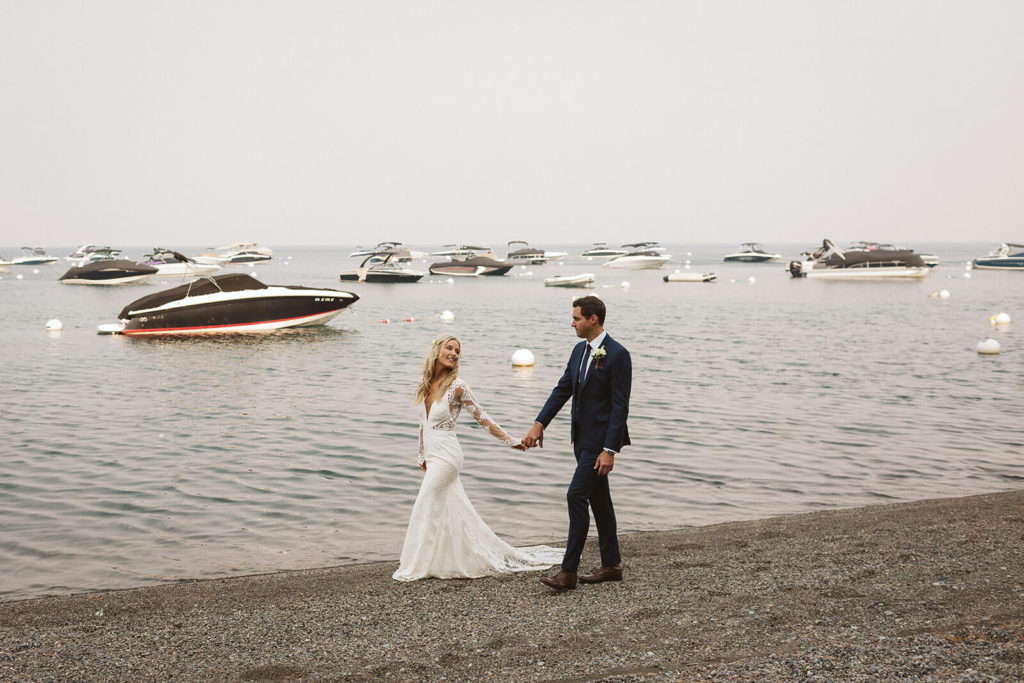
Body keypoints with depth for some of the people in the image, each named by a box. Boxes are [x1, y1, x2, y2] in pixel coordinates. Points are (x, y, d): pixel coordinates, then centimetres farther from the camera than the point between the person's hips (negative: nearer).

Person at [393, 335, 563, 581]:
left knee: (425, 509, -4)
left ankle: (416, 565, 8)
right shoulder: (424, 384, 6)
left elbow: (482, 418, -7)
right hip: (433, 456, 7)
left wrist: (510, 440, -7)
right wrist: (422, 455, 20)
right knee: (455, 511, 12)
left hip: (446, 456, -7)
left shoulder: (457, 387, -13)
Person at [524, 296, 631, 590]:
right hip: (582, 437, 9)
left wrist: (609, 450, -21)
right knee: (598, 499, 13)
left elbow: (620, 406, -18)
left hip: (601, 439, -9)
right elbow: (562, 390, 13)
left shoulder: (617, 355, -16)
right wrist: (539, 424, 4)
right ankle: (612, 565, 23)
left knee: (576, 496, -12)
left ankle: (568, 571, -8)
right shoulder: (580, 350, 10)